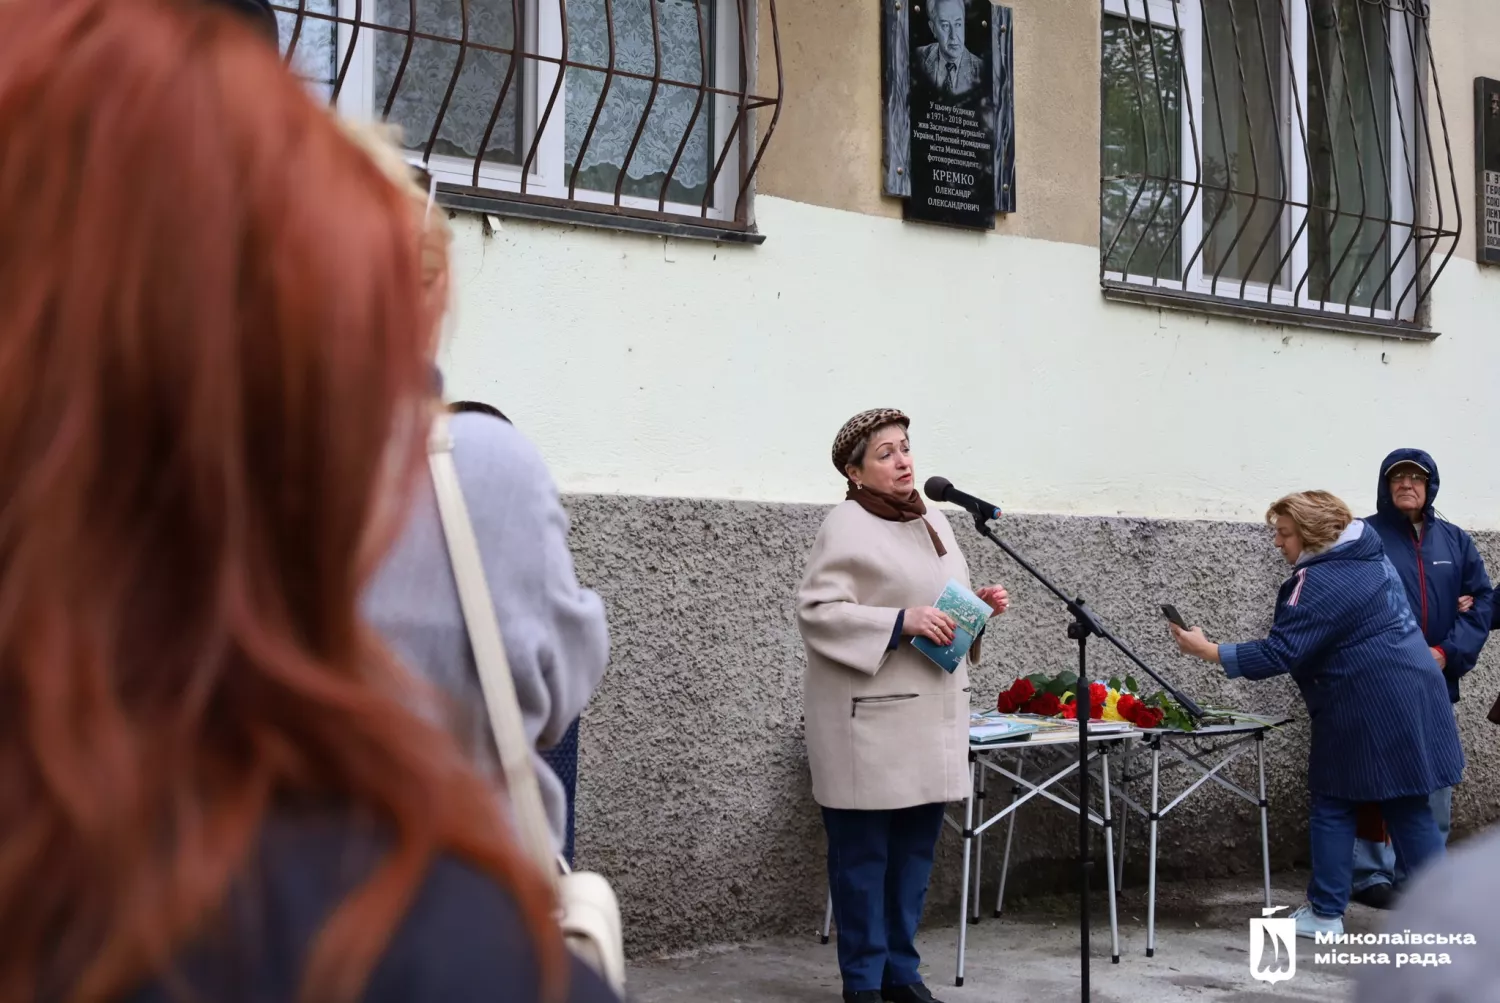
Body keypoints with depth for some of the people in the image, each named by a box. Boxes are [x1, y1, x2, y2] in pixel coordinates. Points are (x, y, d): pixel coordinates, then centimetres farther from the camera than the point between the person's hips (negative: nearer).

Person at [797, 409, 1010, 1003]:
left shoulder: (934, 522, 15)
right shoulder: (846, 526, -9)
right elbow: (816, 611, -17)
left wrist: (981, 607, 6)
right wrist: (901, 622, -23)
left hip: (933, 717, 7)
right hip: (871, 719, -7)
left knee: (916, 850, 12)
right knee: (864, 853, 1)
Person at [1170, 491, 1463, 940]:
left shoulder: (1321, 583, -17)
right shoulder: (1368, 555, 12)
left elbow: (1279, 654, -20)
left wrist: (1208, 650, -14)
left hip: (1369, 710, -9)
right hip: (1411, 697, 9)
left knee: (1332, 808, 4)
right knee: (1409, 809, 11)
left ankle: (1325, 914, 10)